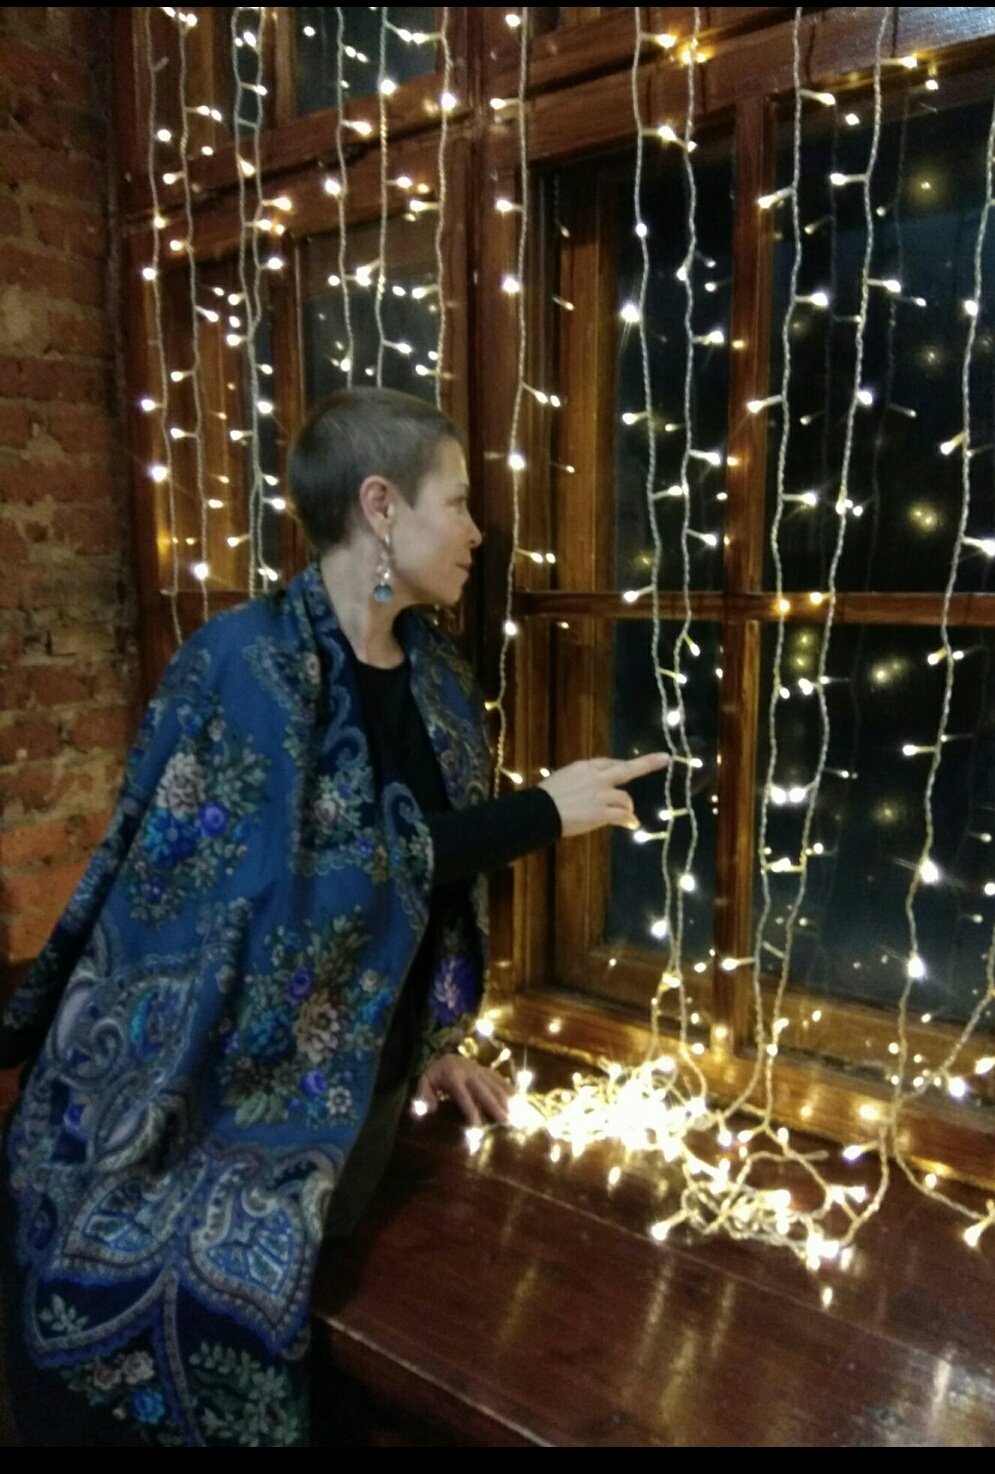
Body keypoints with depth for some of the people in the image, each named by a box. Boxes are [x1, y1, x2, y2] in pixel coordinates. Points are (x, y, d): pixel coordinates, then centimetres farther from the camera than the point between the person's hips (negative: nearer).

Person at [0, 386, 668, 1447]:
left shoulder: (434, 674, 1)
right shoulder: (244, 662, -20)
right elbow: (310, 885, -27)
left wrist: (431, 1041, 11)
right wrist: (543, 812, -23)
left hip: (365, 1088, 7)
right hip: (217, 1112, -6)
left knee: (332, 1359, 24)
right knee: (187, 1383, 13)